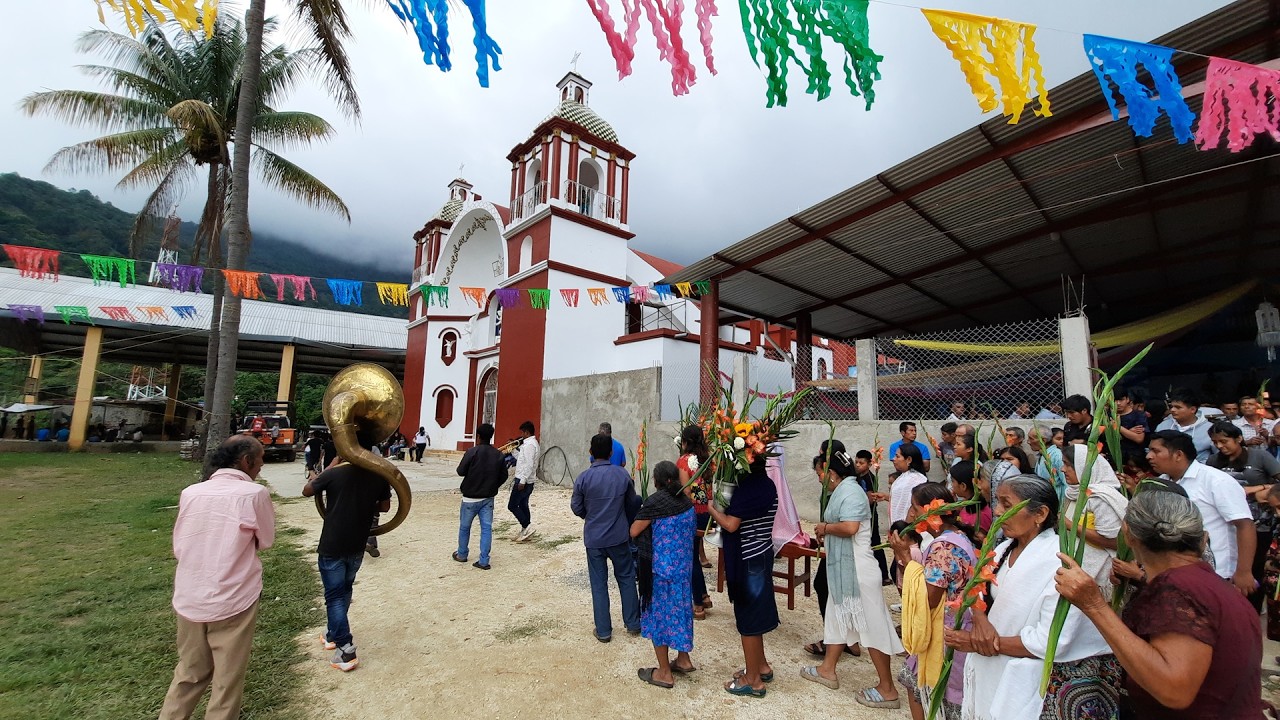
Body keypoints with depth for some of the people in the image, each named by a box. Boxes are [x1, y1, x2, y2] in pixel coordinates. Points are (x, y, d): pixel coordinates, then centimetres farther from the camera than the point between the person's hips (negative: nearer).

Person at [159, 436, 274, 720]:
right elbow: (266, 540, -3)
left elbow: (179, 546, 8)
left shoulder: (190, 492, -2)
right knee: (228, 680, 13)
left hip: (188, 600, 5)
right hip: (232, 600, -5)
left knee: (189, 673, 24)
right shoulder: (255, 493, -17)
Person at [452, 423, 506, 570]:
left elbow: (461, 471, -10)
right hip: (488, 498, 3)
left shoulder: (472, 452, -15)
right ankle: (484, 561, 4)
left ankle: (462, 554, 31)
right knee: (486, 528, 5)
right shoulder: (498, 455, -2)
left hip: (470, 497, -3)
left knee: (464, 527, 16)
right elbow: (503, 476, 2)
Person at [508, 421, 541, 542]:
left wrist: (522, 481, -25)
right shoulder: (533, 443, 15)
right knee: (523, 506, 15)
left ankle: (527, 527, -5)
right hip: (527, 481, 10)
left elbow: (529, 464, -24)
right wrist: (514, 450, 14)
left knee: (512, 505, -3)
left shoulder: (529, 444, -17)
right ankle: (526, 532, 19)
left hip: (523, 481, -10)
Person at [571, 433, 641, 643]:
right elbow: (633, 503, 4)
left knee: (599, 584, 11)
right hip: (619, 536, 1)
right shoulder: (622, 474, -8)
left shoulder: (583, 478, -13)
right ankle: (633, 624, 27)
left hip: (594, 538, -1)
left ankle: (603, 631, 18)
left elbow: (576, 508, -3)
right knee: (626, 579, 17)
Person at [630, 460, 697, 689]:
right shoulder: (687, 501, 1)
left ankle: (664, 673, 17)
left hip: (658, 567, -7)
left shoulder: (656, 501, -20)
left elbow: (634, 532, -14)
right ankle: (684, 659, 34)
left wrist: (645, 520, 5)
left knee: (659, 613, 6)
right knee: (679, 608, 20)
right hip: (683, 566, 7)